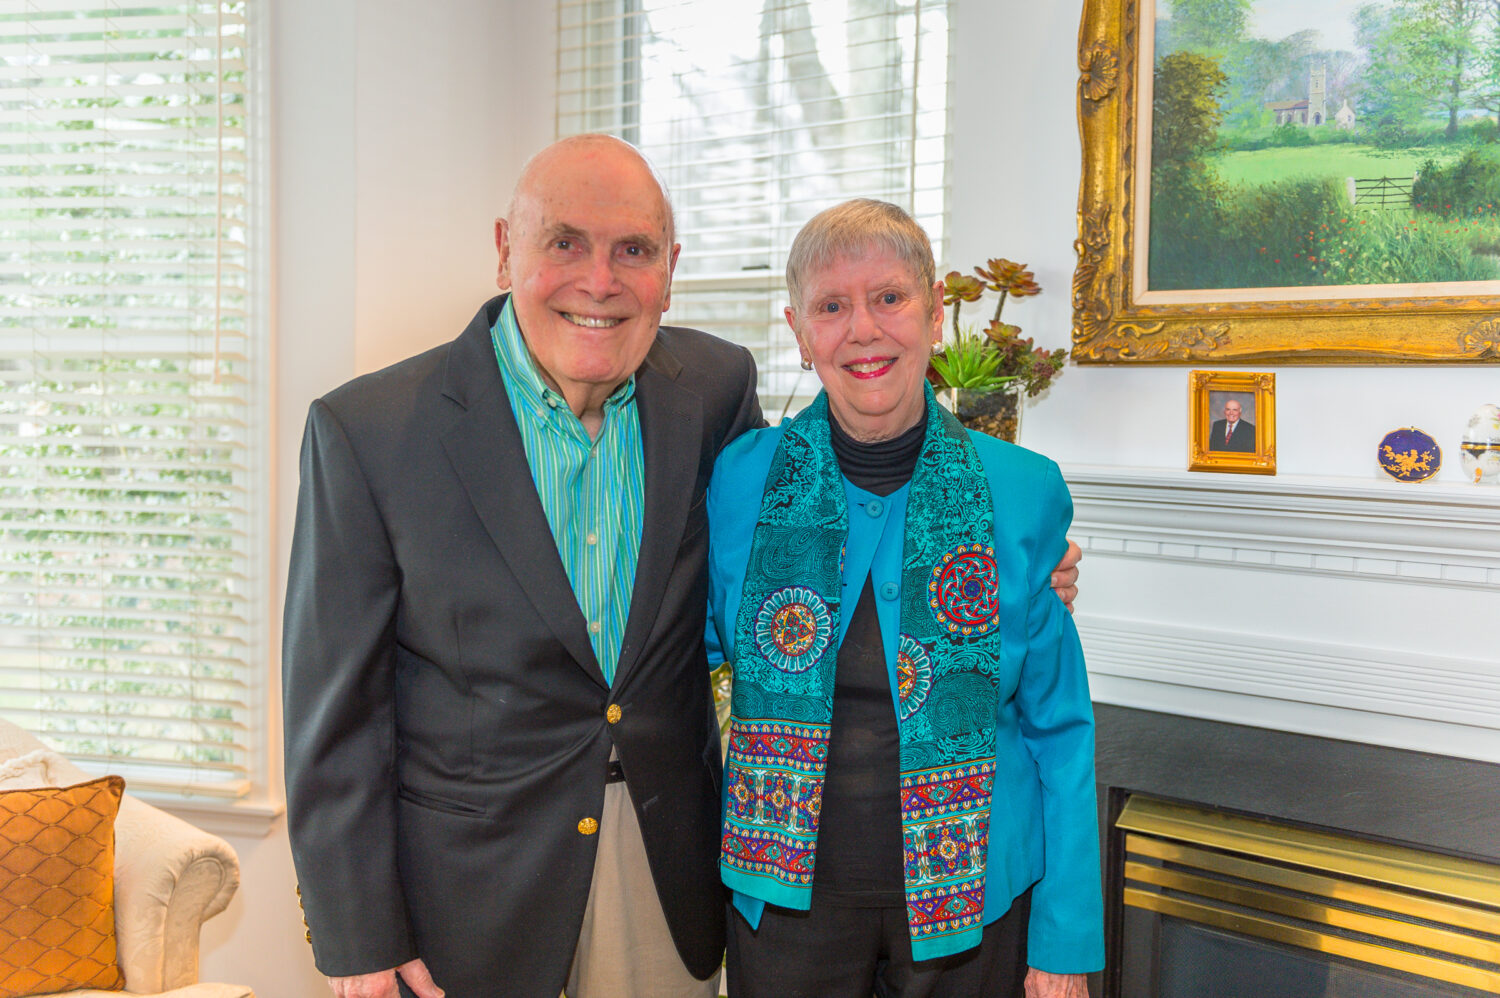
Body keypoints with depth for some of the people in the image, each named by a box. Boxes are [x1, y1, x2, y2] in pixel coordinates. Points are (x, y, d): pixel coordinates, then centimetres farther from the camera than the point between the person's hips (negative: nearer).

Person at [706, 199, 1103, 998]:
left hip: (969, 895, 0)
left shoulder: (1025, 492, -7)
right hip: (787, 894, 1)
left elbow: (1058, 729, -3)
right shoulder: (742, 479, -7)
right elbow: (698, 641, 9)